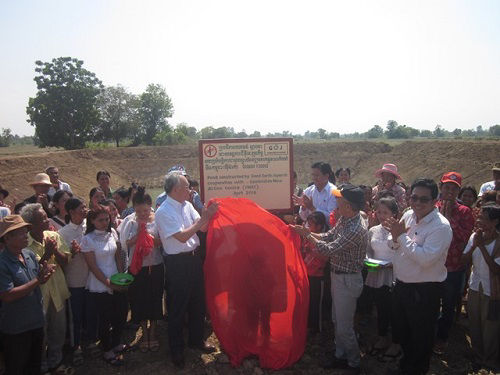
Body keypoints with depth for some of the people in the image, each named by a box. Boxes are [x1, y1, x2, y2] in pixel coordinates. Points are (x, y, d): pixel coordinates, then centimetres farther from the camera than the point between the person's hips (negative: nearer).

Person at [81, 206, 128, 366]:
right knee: (106, 319, 8)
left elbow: (118, 256, 5)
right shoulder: (87, 239, -14)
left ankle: (116, 344, 38)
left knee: (121, 314, 14)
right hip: (100, 286, -5)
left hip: (117, 283, 5)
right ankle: (107, 351, 29)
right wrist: (108, 283, -14)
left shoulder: (112, 232, 1)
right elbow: (93, 266, -13)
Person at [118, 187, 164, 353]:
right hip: (137, 266, 1)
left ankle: (153, 332, 31)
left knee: (155, 299, 10)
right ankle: (145, 333, 31)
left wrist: (151, 237, -23)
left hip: (155, 266, -1)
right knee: (139, 300, 10)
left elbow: (163, 243, -7)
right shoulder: (130, 221, -4)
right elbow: (125, 244, -6)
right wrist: (139, 233, -17)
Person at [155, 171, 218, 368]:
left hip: (194, 258, 7)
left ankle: (196, 339, 41)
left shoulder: (187, 205, 4)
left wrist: (208, 215, -14)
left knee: (198, 302, 20)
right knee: (178, 307, 8)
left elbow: (202, 228, 5)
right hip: (177, 263, -7)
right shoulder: (164, 212, -17)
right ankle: (177, 350, 28)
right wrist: (202, 219, -17)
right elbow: (182, 237, -21)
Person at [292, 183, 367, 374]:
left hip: (348, 280, -9)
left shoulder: (356, 230, -30)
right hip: (337, 275, 9)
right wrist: (306, 231, -5)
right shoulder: (344, 219, -1)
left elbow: (329, 250, -27)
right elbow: (329, 236, 7)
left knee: (344, 327, 5)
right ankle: (341, 356, 40)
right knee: (338, 321, 22)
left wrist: (307, 235, -16)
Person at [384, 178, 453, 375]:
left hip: (425, 291, -7)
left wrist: (403, 235, -24)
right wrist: (395, 237, -14)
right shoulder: (408, 215, 0)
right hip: (401, 285, 7)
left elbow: (425, 259, -30)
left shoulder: (441, 226, -21)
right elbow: (394, 246, 9)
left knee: (421, 337, 14)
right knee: (400, 329, 25)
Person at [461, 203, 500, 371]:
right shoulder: (475, 236, -2)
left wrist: (482, 246, -25)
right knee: (474, 327, 16)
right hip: (475, 288, 5)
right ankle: (478, 357, 35)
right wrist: (474, 245, -17)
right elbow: (465, 260, -2)